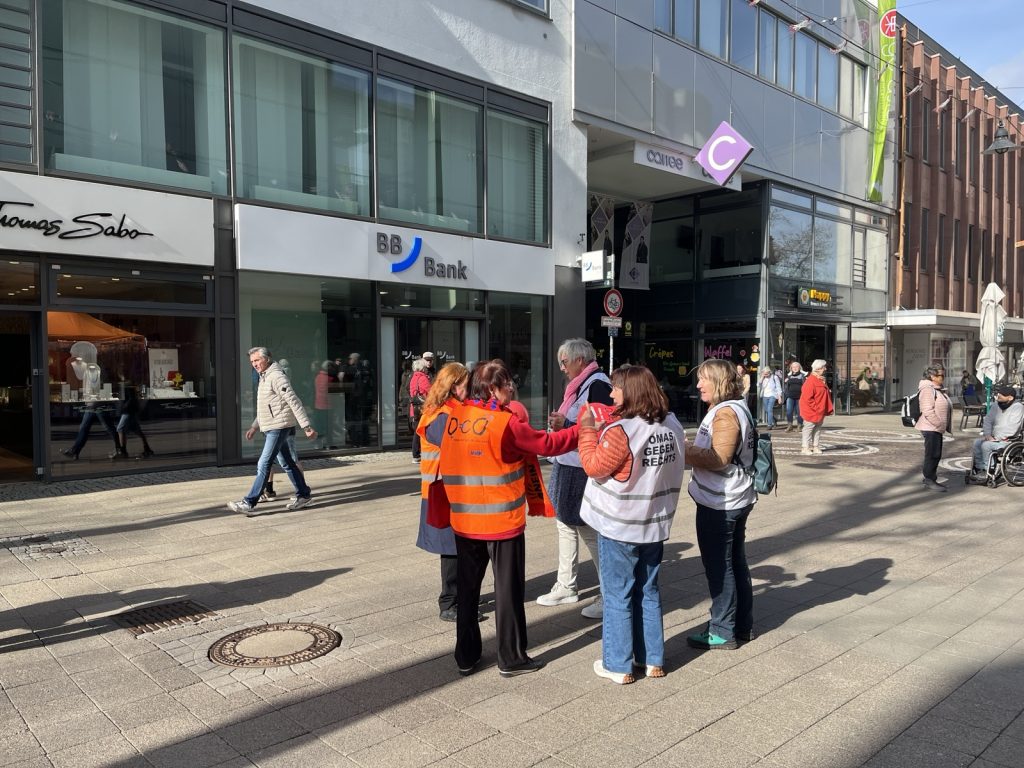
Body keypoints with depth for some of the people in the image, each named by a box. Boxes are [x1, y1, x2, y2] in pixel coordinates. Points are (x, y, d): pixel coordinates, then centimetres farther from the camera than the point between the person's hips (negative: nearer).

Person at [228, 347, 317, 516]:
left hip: (279, 427, -10)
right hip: (271, 427, 10)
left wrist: (306, 426, -24)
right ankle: (303, 494, 23)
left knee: (263, 465, -9)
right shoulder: (264, 377, 16)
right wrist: (254, 427, 24)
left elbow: (294, 402, -21)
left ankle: (249, 503, -7)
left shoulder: (276, 376, -15)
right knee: (287, 463, 14)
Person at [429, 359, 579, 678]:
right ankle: (511, 658, 19)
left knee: (467, 588, 16)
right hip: (503, 521, -5)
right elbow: (548, 444, -11)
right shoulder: (505, 423, -16)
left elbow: (430, 431, 20)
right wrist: (583, 429, -1)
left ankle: (466, 656, 25)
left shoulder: (451, 419, -1)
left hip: (464, 522, 5)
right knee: (508, 589, 9)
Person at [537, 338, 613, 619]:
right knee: (565, 523, 17)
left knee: (590, 531, -4)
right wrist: (559, 422, 10)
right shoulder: (580, 385, 14)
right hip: (569, 467, 11)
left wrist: (565, 425, -22)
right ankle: (566, 586, 29)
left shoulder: (597, 385, -16)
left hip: (585, 471, -11)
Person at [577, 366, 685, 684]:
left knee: (617, 597, 6)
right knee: (649, 592, 18)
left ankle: (617, 666, 15)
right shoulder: (672, 425, 0)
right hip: (656, 524, 7)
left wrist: (588, 430, -5)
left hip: (619, 528, -6)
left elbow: (594, 467, -14)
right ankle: (653, 660, 27)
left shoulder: (621, 431, -22)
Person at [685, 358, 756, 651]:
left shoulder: (725, 413, -19)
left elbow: (719, 459, -24)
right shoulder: (736, 408, 13)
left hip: (719, 503, -10)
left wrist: (683, 453, -18)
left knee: (719, 566, 0)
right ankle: (742, 626, 28)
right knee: (735, 561, 17)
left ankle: (723, 632, 10)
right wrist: (691, 448, 12)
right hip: (736, 499, 10)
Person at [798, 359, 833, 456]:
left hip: (820, 411, 9)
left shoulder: (821, 380, 12)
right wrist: (816, 407, -21)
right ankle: (805, 447, 2)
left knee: (817, 429, 13)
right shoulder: (811, 381, -19)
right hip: (811, 411, -9)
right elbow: (807, 398, -23)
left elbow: (825, 395, 23)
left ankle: (815, 446, 21)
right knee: (808, 428, -3)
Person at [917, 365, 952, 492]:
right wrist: (940, 424, -22)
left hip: (937, 429, 10)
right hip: (930, 428, -10)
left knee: (936, 455, 14)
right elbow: (928, 411, -23)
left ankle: (930, 478, 23)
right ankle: (929, 481, -1)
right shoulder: (927, 390, -15)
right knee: (933, 454, -7)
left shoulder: (938, 390, 18)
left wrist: (944, 425, 16)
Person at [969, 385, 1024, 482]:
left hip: (1009, 440, -7)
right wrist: (988, 435, -8)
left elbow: (1011, 429, -22)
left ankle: (986, 473, -13)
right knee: (977, 443, -13)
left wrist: (996, 438, -20)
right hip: (994, 437, 7)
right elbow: (988, 420, 9)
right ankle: (980, 469, -10)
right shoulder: (996, 405, 8)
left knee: (986, 445, -25)